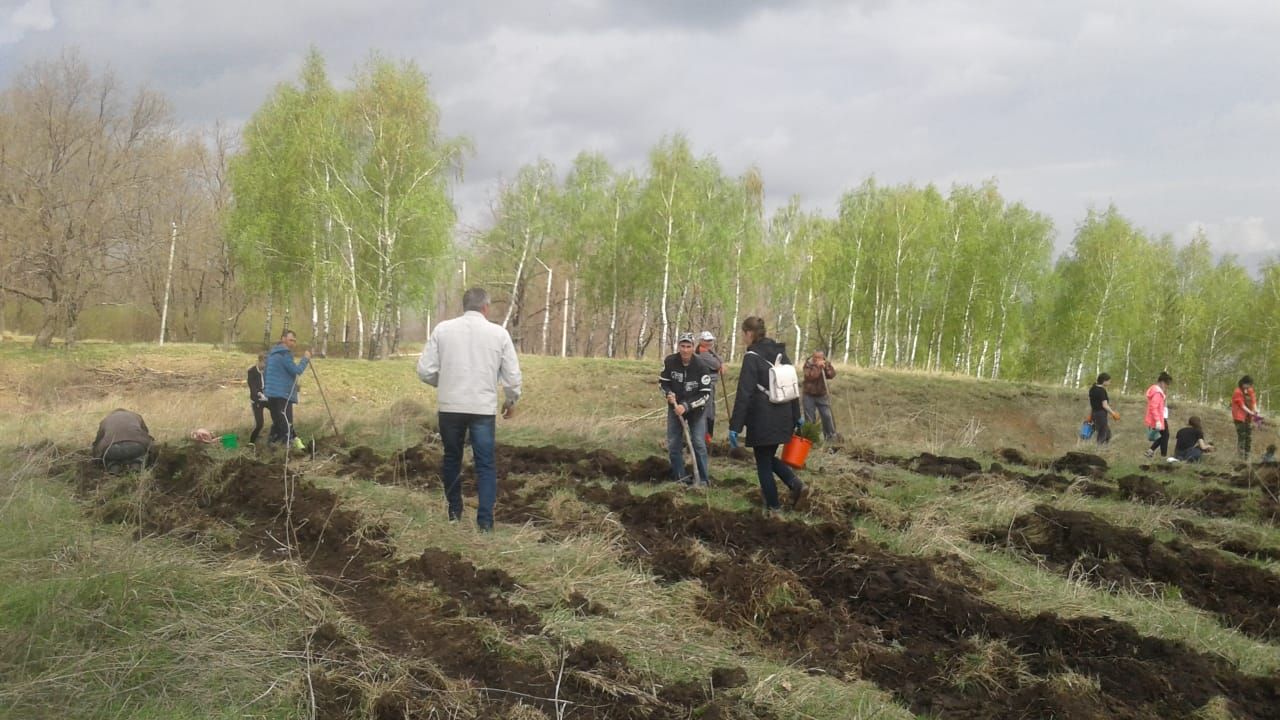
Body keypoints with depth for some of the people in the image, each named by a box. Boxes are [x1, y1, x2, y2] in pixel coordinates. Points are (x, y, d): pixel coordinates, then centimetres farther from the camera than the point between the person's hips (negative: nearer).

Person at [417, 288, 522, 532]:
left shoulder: (443, 329, 0)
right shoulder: (499, 333, -1)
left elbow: (425, 370, -2)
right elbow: (512, 375, 2)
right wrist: (511, 401, 20)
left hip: (449, 406, 1)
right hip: (483, 408, -1)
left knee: (452, 458, 19)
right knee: (486, 465, 5)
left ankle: (454, 513, 29)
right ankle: (485, 522, -2)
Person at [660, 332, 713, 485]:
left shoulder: (701, 367, -22)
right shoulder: (670, 361, -15)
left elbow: (705, 394, -21)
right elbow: (662, 382, -1)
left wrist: (686, 406, -30)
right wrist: (668, 393, -23)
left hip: (696, 409, -3)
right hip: (675, 407, 3)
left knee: (698, 443, -7)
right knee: (673, 443, 4)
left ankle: (703, 479, 3)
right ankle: (680, 478, 16)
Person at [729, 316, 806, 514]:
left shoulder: (752, 357, -13)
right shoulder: (781, 353, 9)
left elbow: (743, 394, -17)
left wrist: (735, 426, -16)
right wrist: (796, 416, 21)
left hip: (762, 420, -7)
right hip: (783, 418, 7)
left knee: (763, 463, 7)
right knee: (769, 457, 23)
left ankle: (773, 506, 13)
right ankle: (794, 482, 2)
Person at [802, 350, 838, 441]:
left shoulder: (825, 364, -1)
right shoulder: (808, 364, -12)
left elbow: (832, 375, -13)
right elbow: (809, 376, -27)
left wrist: (826, 367, -27)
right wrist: (817, 367, -31)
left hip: (822, 395, 3)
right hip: (809, 395, -3)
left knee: (828, 416, 0)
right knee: (809, 418, 3)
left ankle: (831, 436, 11)